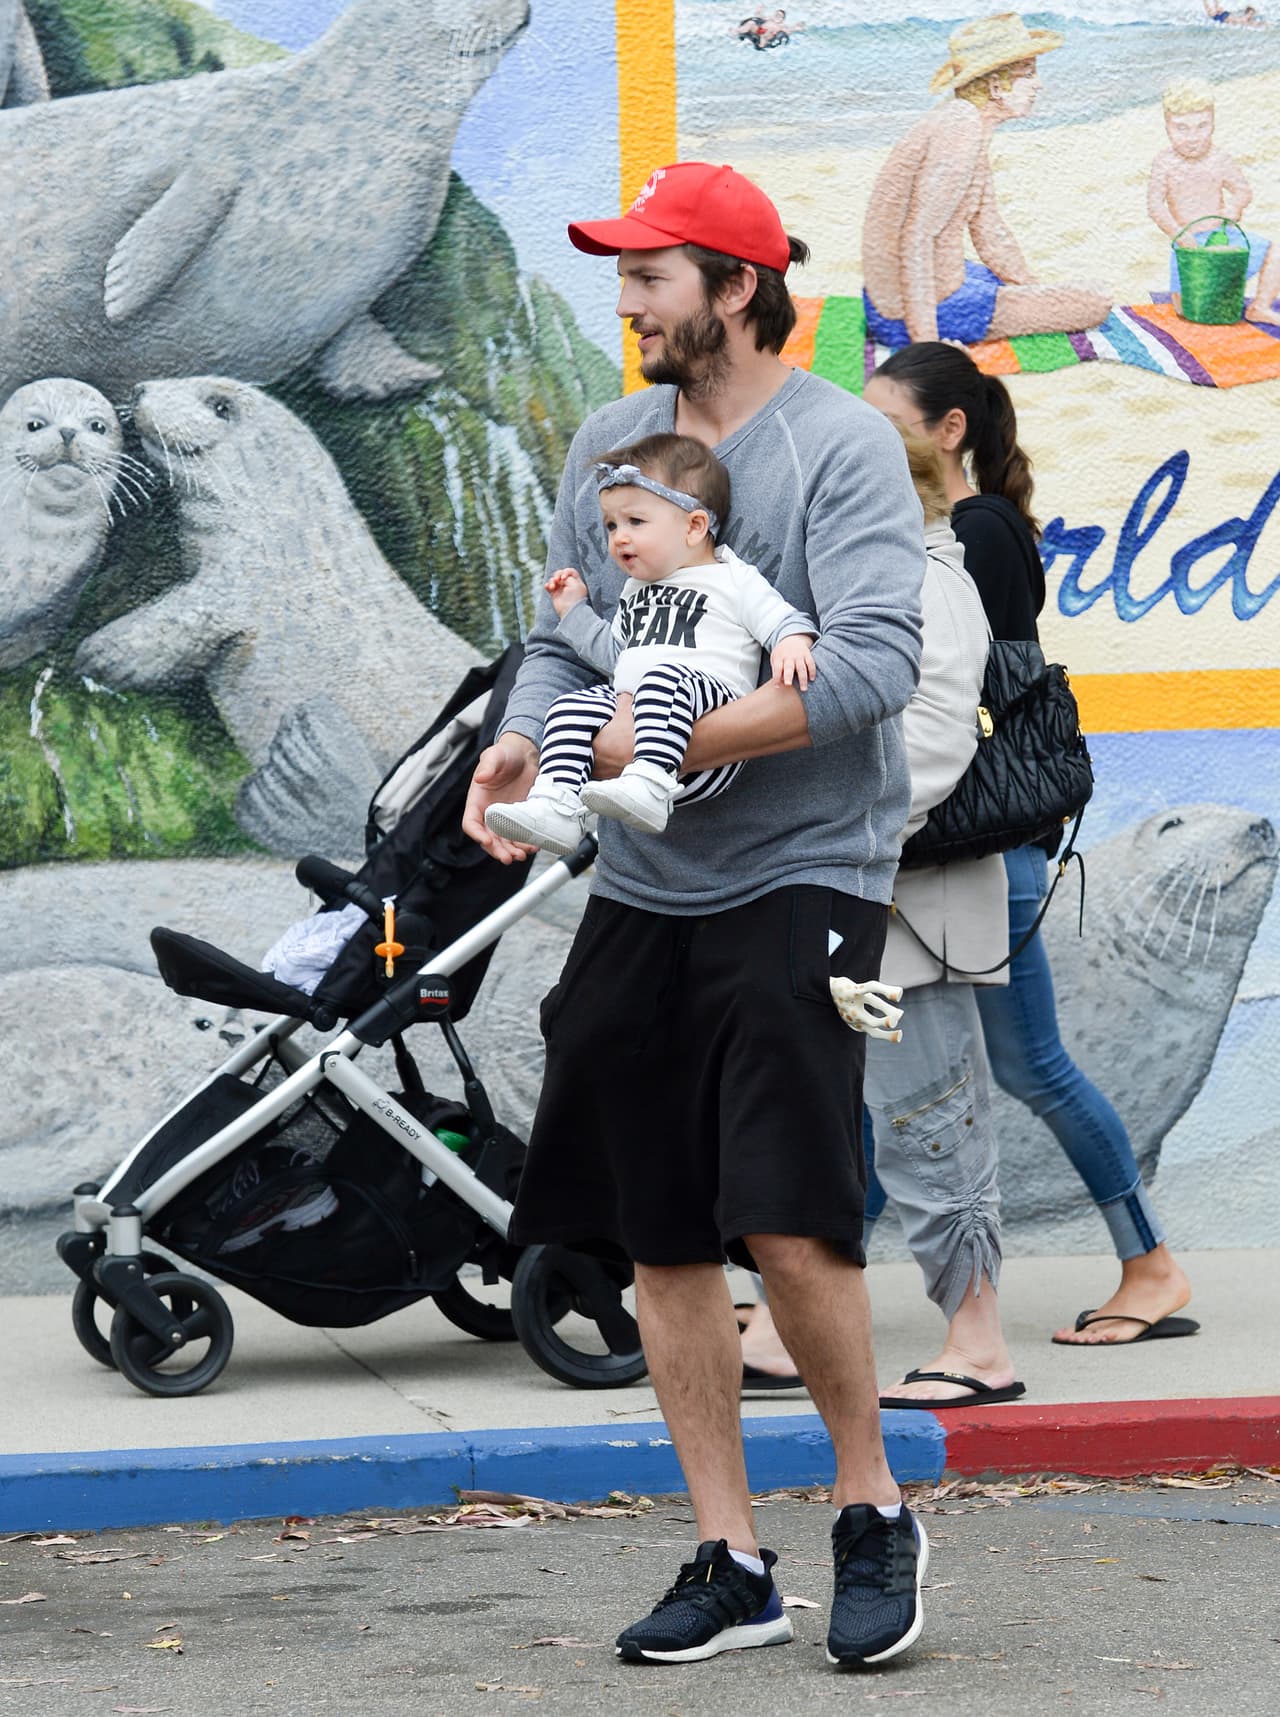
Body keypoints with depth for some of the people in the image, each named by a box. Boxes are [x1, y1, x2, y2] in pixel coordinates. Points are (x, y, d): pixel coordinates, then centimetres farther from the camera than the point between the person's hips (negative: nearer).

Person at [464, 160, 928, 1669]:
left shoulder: (843, 447, -9)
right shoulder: (609, 444, 11)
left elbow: (871, 663, -19)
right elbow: (563, 637, 13)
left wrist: (672, 740, -22)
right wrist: (524, 744, -9)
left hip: (802, 876, -6)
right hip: (642, 885, 6)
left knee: (789, 1220, -15)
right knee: (659, 1241, 6)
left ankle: (872, 1510, 8)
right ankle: (730, 1566, 15)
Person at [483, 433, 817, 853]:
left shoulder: (733, 581, 10)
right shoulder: (635, 590, 33)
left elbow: (783, 620, 0)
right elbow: (614, 653, 43)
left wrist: (792, 644, -23)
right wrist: (575, 610, 34)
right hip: (625, 708, 7)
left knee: (663, 678, -37)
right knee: (570, 708, -16)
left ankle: (650, 787, -56)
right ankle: (556, 808, -31)